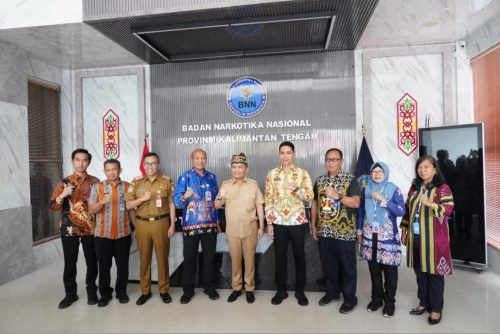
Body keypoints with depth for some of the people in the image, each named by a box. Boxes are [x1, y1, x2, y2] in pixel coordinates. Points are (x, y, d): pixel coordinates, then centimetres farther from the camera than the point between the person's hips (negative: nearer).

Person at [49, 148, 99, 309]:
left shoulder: (95, 181, 2)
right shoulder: (64, 182, 1)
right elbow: (53, 206, -2)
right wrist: (63, 195, -20)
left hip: (90, 228, 0)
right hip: (69, 229, 0)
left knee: (92, 261, 7)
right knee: (70, 262, 8)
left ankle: (91, 291, 23)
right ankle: (70, 293, 24)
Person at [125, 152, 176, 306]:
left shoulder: (166, 182, 2)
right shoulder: (136, 183, 5)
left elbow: (171, 204, 3)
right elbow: (128, 205, 3)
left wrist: (172, 224, -2)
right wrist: (143, 198, -14)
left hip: (161, 223, -1)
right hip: (142, 224, 1)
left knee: (162, 257, 6)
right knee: (144, 258, 9)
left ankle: (164, 290, 21)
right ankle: (145, 291, 24)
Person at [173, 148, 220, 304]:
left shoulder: (212, 177, 9)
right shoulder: (185, 177, -3)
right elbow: (176, 199, -13)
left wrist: (217, 219, 12)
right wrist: (184, 197, -35)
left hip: (210, 223, 3)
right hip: (191, 224, -3)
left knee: (209, 256, 10)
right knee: (189, 257, 5)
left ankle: (209, 286, 25)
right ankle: (188, 289, 20)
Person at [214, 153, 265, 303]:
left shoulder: (253, 184, -2)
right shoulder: (225, 185, 1)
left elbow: (259, 206, 2)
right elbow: (216, 205, 0)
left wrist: (261, 226, 0)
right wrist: (220, 197, -22)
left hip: (250, 229, -1)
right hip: (232, 229, 1)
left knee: (249, 259, 10)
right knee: (235, 259, 12)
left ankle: (250, 288, 25)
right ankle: (236, 287, 28)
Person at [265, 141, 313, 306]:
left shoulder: (302, 173, -1)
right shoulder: (272, 174, 2)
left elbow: (310, 196, -6)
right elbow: (268, 199, 2)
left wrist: (295, 188, -22)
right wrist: (269, 222, -2)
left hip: (298, 221, -1)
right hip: (278, 222, 1)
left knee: (299, 255, 10)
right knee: (280, 256, 10)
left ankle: (300, 290, 27)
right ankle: (281, 290, 26)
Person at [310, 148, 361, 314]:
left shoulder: (350, 179, -7)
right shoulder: (320, 180, 8)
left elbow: (356, 203, -15)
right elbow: (315, 203, 12)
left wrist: (337, 196, -24)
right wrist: (313, 225, 9)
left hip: (344, 231, -4)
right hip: (324, 231, 5)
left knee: (347, 265, 7)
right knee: (327, 263, 15)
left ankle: (350, 298, 22)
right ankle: (332, 292, 33)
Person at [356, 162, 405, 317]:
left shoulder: (394, 190, -4)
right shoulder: (366, 189, 5)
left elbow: (401, 211, -14)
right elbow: (361, 211, 11)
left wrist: (383, 199, -22)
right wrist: (359, 231, 12)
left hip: (388, 237, -3)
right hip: (370, 236, 3)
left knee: (389, 269, 3)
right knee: (374, 268, 11)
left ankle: (389, 301, 20)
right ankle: (376, 298, 27)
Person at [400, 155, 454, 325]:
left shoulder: (443, 188, -6)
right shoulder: (414, 187, 11)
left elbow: (448, 209, -18)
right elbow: (407, 210, 16)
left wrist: (431, 204, -35)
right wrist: (404, 229, 14)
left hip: (433, 238, -5)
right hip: (415, 237, 5)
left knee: (434, 272, 3)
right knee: (420, 271, 14)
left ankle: (436, 308, 18)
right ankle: (424, 302, 30)